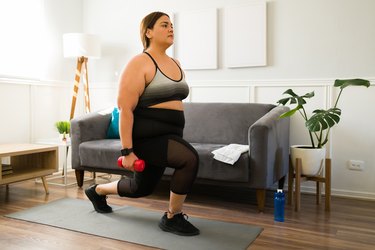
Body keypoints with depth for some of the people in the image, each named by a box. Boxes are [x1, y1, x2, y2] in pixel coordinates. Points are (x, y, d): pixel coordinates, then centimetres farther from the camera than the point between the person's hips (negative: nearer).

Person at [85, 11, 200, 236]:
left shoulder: (175, 64, 13)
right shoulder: (140, 64, -12)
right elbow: (125, 109, -17)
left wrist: (177, 137, 19)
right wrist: (127, 151, -21)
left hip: (167, 135, 9)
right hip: (146, 137, -8)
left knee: (142, 187, 21)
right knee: (189, 158, -29)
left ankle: (98, 191, 49)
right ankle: (172, 218, -7)